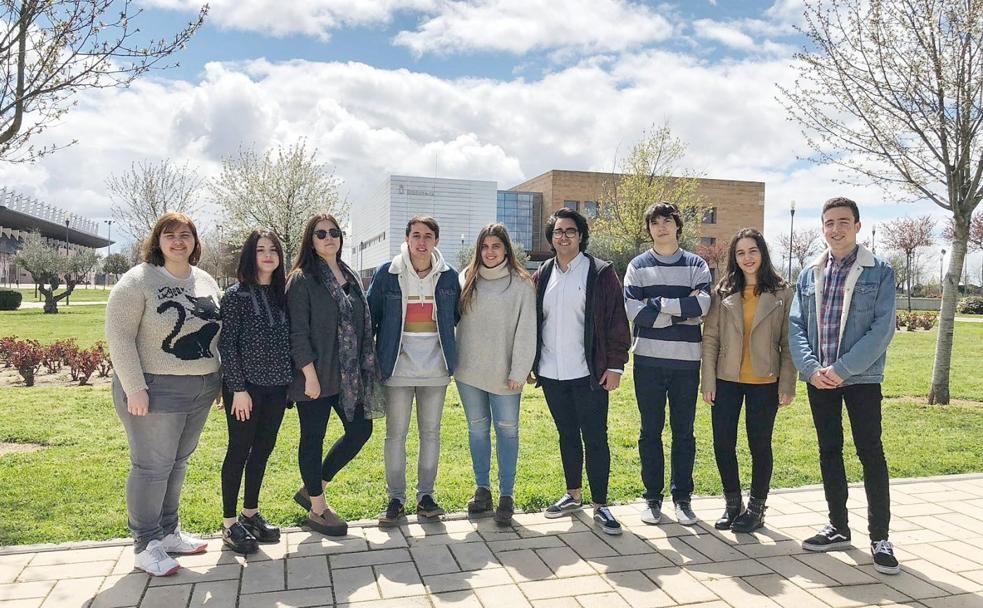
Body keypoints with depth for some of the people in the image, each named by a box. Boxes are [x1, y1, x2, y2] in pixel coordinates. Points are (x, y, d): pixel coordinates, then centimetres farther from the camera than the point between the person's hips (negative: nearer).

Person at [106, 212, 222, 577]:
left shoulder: (206, 282, 9)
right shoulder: (138, 281, -10)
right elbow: (119, 336, -14)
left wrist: (219, 379, 14)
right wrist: (134, 388, -18)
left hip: (201, 389, 6)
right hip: (156, 390, -6)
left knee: (178, 462, 16)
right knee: (152, 467, 1)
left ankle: (168, 532, 30)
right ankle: (146, 545, 16)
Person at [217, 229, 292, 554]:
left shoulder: (281, 293, 9)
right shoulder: (236, 295, -7)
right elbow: (227, 344, -10)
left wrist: (291, 381, 9)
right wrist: (238, 388, -14)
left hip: (276, 385, 5)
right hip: (246, 386, -5)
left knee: (263, 448, 13)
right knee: (239, 450, 3)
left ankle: (251, 512, 27)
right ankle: (229, 523, 14)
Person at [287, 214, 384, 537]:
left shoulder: (350, 277, 12)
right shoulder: (302, 279, -8)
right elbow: (298, 332, -13)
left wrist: (364, 369, 11)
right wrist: (310, 374, -17)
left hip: (349, 375, 7)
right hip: (315, 375, -7)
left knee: (360, 430, 10)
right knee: (313, 438, 5)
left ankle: (312, 489, 26)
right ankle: (317, 509, 20)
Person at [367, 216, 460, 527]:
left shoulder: (448, 276, 2)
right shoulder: (387, 274, -4)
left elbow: (457, 315, 15)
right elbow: (370, 315, 1)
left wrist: (449, 352, 9)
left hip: (435, 367, 2)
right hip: (398, 367, -2)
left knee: (430, 432, 10)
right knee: (396, 433, 5)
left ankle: (426, 495, 23)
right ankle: (395, 498, 17)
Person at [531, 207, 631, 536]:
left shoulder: (601, 273, -4)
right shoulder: (542, 275, 10)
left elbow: (617, 322, -6)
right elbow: (532, 322, 13)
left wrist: (615, 366, -10)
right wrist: (529, 363, 9)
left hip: (588, 373, -4)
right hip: (551, 373, 5)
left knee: (595, 438, 0)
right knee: (567, 435, 16)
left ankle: (600, 506, 10)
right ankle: (573, 495, 30)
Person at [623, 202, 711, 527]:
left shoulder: (696, 265, 6)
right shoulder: (637, 267, 6)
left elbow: (702, 306, -11)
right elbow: (635, 311, -8)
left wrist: (657, 303, -11)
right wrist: (682, 311, -9)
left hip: (686, 360, 0)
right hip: (648, 360, 0)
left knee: (683, 432, 8)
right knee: (651, 431, 7)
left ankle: (682, 497, 20)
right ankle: (653, 497, 18)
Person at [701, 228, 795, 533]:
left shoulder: (782, 292, 0)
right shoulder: (723, 291, 3)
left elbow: (788, 342, -1)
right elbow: (710, 338, 1)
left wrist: (787, 384, -6)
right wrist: (708, 381, -4)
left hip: (764, 382, -2)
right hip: (727, 380, 2)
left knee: (760, 445, 7)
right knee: (723, 443, 5)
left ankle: (756, 508, 23)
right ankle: (732, 503, 24)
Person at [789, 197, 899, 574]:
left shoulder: (879, 273, -3)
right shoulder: (810, 274, 8)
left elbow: (883, 329, -11)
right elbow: (795, 326, 4)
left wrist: (841, 369, -18)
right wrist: (811, 368, -11)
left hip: (861, 377, -4)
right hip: (819, 379, 4)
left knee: (871, 453, -1)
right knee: (829, 451, 11)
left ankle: (879, 538, 10)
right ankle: (838, 528, 24)